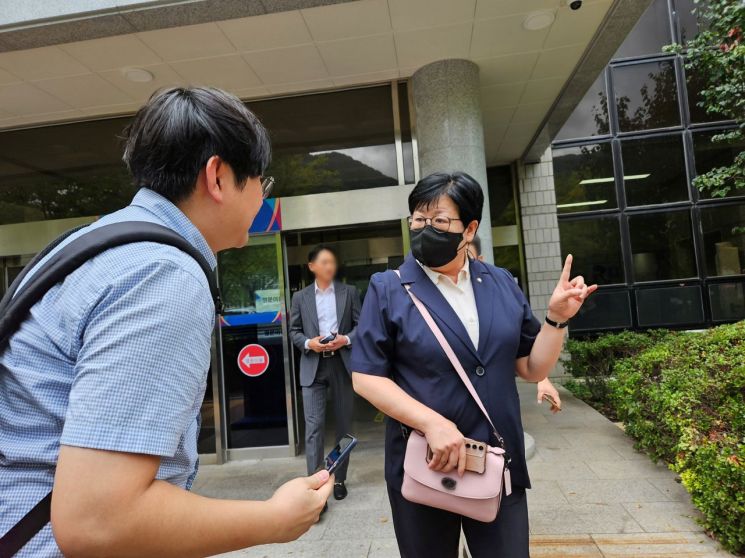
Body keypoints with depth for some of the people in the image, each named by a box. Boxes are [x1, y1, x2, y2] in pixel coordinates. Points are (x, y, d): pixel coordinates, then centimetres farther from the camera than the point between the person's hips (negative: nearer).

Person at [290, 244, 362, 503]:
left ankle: (339, 479, 25)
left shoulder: (349, 292, 7)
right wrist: (309, 343, -12)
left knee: (344, 424, 9)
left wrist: (346, 339, -14)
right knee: (314, 426, -7)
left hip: (342, 364, 1)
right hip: (313, 367, 0)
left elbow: (361, 325, 4)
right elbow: (294, 331, 7)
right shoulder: (300, 297, 8)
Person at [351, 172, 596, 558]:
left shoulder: (501, 284, 2)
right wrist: (432, 422, -21)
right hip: (423, 465, -2)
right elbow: (365, 377, -11)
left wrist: (556, 317, -8)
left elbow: (532, 369, 7)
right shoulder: (388, 289, -7)